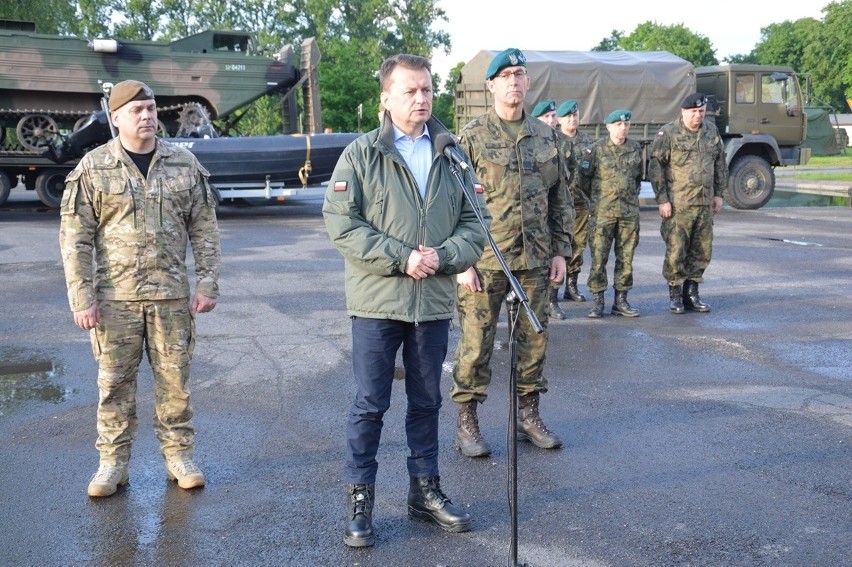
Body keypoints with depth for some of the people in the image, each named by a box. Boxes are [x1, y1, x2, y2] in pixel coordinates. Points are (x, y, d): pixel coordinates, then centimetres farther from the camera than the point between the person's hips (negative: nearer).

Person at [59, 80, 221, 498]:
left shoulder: (184, 164, 5)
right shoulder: (93, 168, -1)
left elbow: (204, 229, 7)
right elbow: (75, 239, -2)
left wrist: (207, 283, 0)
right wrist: (82, 299, -7)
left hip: (172, 294, 1)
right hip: (115, 296, -1)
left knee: (175, 379, 8)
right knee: (114, 382, 6)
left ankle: (178, 455, 21)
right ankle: (113, 462, 19)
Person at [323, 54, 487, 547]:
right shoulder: (361, 155, -3)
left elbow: (474, 224, 4)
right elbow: (342, 224, -10)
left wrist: (443, 256, -14)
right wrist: (401, 258, -18)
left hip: (435, 303, 3)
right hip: (377, 302, -3)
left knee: (427, 401, 15)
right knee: (370, 405, 5)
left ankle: (426, 489, 30)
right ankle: (360, 498, 19)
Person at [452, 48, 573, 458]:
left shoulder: (546, 137, 9)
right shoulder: (472, 137, -4)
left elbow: (560, 198, 14)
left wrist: (560, 251, 9)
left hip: (535, 260, 5)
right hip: (485, 260, -4)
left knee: (534, 339, 11)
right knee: (476, 342, 1)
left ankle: (528, 416, 25)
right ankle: (466, 422, 13)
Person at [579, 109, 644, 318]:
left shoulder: (636, 148, 9)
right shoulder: (597, 149, -3)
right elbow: (584, 177, 4)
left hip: (630, 212, 4)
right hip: (603, 213, -4)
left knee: (626, 257, 6)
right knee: (599, 258, -4)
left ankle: (621, 300, 15)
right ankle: (598, 300, 3)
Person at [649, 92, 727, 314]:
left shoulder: (712, 132, 12)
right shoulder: (668, 134, -5)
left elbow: (720, 164, 20)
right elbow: (656, 167, -7)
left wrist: (718, 194, 15)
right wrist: (662, 200, -10)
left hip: (705, 204, 5)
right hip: (678, 205, -5)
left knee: (702, 252, 9)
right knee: (676, 252, -3)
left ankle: (691, 292, 21)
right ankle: (675, 294, 10)